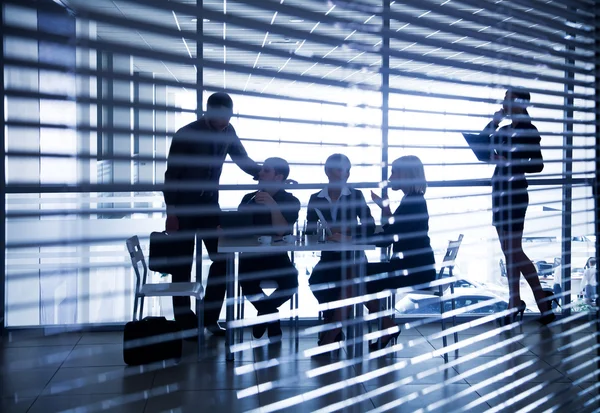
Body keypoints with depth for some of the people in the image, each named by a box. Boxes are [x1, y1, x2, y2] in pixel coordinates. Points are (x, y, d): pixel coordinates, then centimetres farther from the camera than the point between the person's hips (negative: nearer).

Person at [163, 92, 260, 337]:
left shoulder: (227, 133, -2)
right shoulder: (186, 134, -15)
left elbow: (244, 161, 6)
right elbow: (171, 174, -11)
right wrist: (171, 212, -14)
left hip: (210, 205, 5)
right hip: (183, 207, -5)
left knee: (222, 259, -1)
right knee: (183, 264, 0)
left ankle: (209, 317, 11)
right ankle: (185, 323, 10)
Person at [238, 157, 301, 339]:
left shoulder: (291, 201, -1)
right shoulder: (249, 198, 9)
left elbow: (280, 232, -14)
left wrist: (273, 206, -28)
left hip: (276, 257, -1)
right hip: (251, 256, 1)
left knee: (291, 281, -30)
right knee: (247, 282, -31)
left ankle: (264, 313, 1)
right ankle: (271, 317, -1)